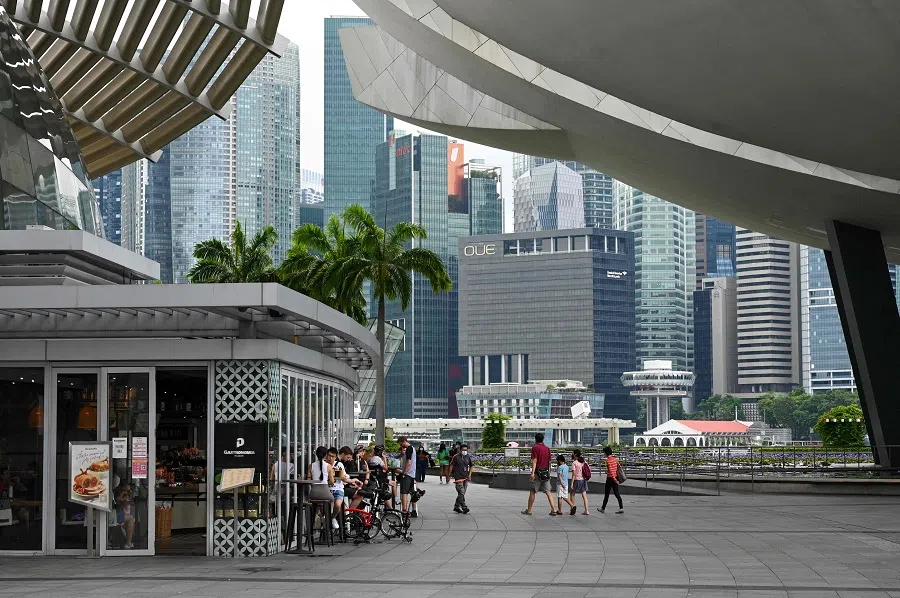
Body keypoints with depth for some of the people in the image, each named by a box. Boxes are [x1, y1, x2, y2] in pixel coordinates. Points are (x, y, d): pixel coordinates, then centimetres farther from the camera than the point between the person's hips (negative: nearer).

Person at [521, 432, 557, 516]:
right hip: (546, 473, 5)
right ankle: (553, 510, -8)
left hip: (538, 472, -5)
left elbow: (534, 460, -15)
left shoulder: (535, 448, -7)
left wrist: (533, 472, -21)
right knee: (548, 492, 2)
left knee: (532, 492, 6)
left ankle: (529, 510, 12)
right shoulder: (547, 448, 11)